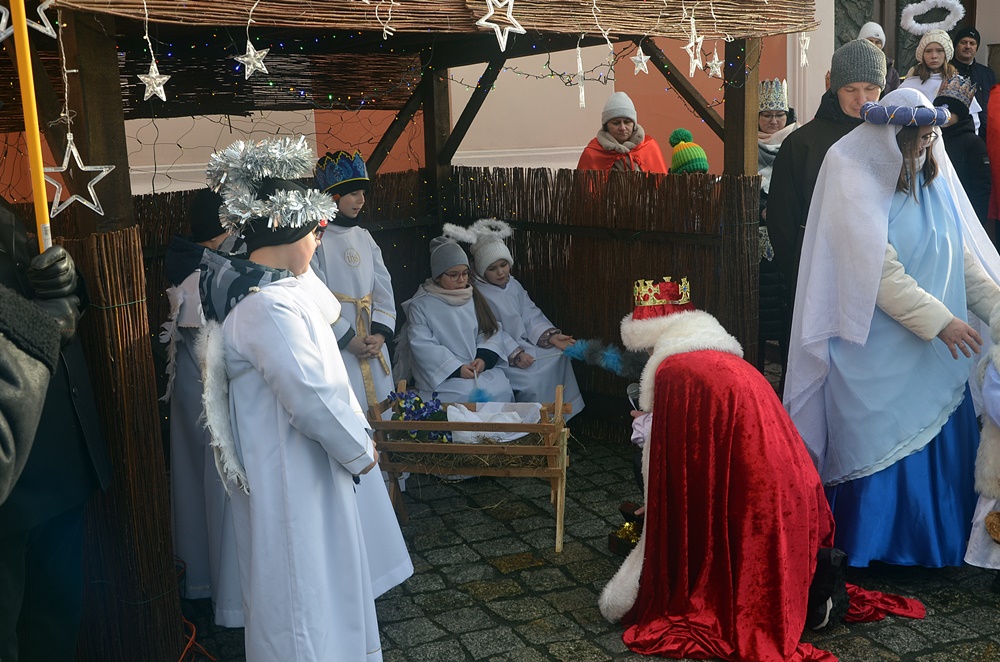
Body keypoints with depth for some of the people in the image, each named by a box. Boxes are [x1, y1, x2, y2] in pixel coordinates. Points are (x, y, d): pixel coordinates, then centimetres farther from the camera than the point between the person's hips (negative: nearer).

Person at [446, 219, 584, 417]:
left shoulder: (514, 285, 8)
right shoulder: (478, 295, -15)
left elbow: (531, 316, 1)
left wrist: (551, 336, -15)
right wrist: (515, 354, -26)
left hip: (523, 344, 8)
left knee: (558, 358, -5)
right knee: (531, 379, -25)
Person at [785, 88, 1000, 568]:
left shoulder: (934, 184, 9)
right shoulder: (856, 189, -12)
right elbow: (880, 274, -18)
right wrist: (939, 320, -20)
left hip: (938, 349, 6)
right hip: (880, 354, -6)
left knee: (940, 439, 10)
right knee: (881, 446, 2)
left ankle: (934, 541, 26)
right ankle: (872, 547, 18)